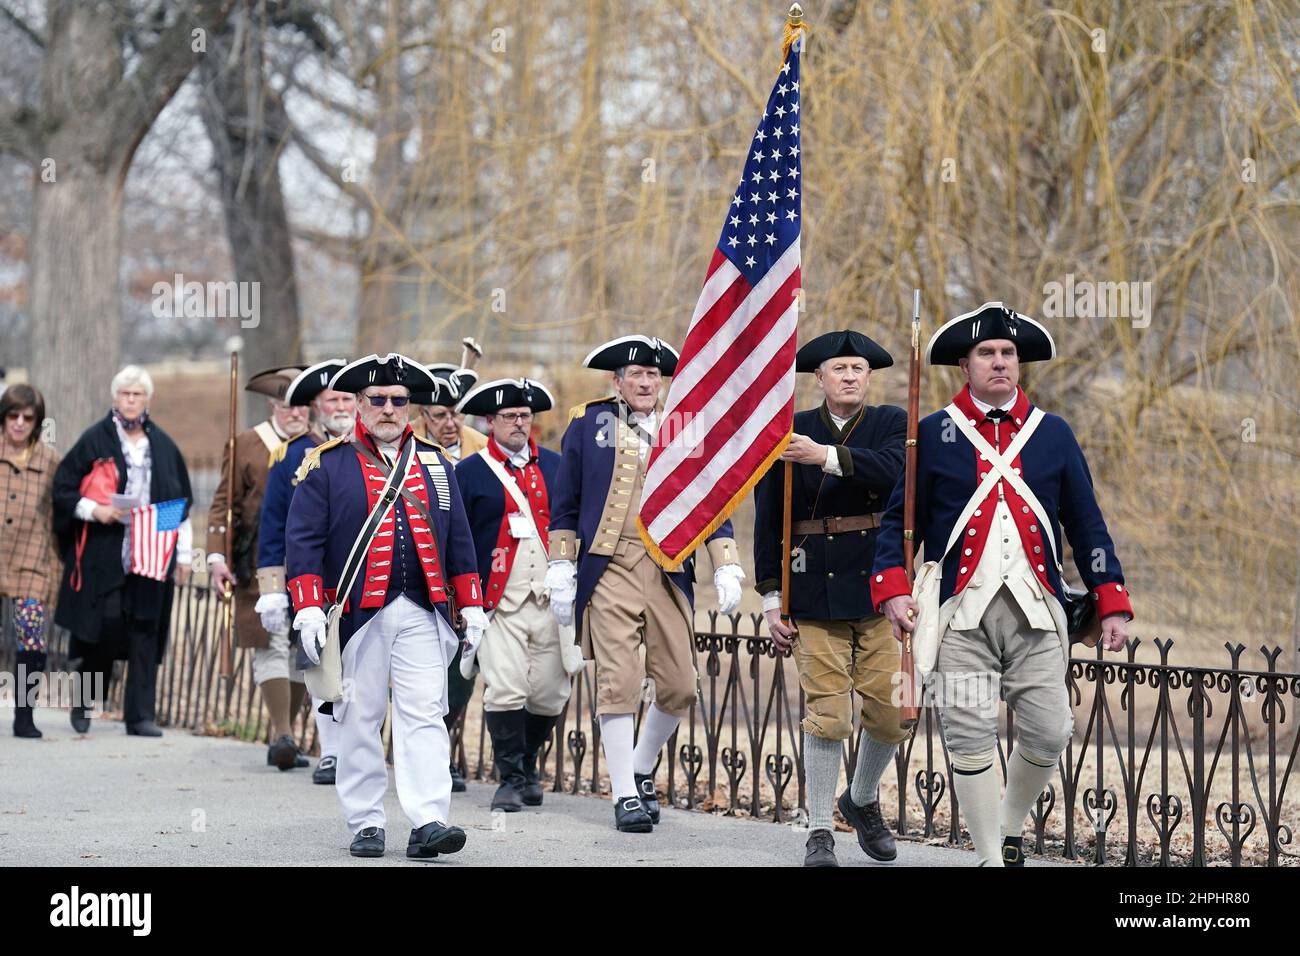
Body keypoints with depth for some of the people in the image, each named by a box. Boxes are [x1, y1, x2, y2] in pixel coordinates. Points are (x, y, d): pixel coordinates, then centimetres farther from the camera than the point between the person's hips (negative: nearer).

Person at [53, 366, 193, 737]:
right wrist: (93, 510, -12)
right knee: (103, 626, -5)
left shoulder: (163, 446, 12)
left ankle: (140, 714, 2)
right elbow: (62, 488, 4)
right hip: (103, 554, -2)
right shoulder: (95, 440, 3)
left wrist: (183, 554, 11)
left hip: (151, 556, 2)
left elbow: (183, 502, 15)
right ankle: (84, 703, 17)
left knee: (145, 633, -1)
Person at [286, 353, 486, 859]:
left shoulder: (435, 463, 14)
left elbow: (458, 538, 16)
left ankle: (428, 822, -11)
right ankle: (365, 824, 11)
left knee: (424, 715, -6)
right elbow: (303, 539, -3)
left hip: (422, 614, 2)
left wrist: (471, 606, 11)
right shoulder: (327, 465, 2)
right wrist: (308, 609, -12)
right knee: (359, 720, 3)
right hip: (358, 615, -2)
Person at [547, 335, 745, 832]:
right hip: (609, 569, -2)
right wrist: (561, 569, 2)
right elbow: (565, 504, 8)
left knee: (679, 685, 1)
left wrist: (726, 568, 2)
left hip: (668, 572, 3)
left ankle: (641, 770, 25)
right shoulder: (588, 425, 7)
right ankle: (625, 795, -2)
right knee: (618, 682, -9)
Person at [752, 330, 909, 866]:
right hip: (816, 590, -1)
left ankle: (861, 799, 29)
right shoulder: (788, 432, 5)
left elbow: (894, 471, -17)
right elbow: (768, 520, 5)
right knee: (827, 713, -6)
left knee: (891, 710, 2)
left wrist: (827, 457, -25)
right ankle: (820, 833, 4)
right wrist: (771, 598, 0)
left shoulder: (892, 424, 6)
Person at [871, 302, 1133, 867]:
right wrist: (893, 590, -8)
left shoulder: (1052, 433, 12)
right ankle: (990, 857, 7)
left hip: (1035, 612, 2)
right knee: (969, 736, -5)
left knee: (1048, 733, -2)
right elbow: (899, 520, 7)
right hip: (961, 614, -2)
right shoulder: (932, 434, 7)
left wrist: (1111, 604, 8)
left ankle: (1011, 829, 23)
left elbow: (1087, 525, 13)